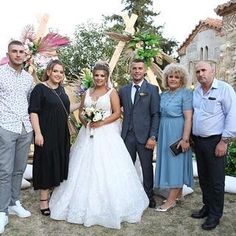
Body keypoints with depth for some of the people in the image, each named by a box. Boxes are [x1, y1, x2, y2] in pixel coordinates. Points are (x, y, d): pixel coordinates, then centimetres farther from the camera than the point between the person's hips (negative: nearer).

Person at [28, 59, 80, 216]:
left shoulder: (61, 89, 11)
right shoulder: (40, 88, -9)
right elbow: (33, 112, -14)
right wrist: (38, 133, -21)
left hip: (62, 134, 7)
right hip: (47, 134, -7)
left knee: (60, 164, 13)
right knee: (47, 164, 1)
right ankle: (44, 200, 14)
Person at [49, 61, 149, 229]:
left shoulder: (112, 92, 0)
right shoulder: (87, 92, 13)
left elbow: (117, 113, -6)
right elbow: (81, 111, 15)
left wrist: (101, 122, -17)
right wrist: (84, 120, -7)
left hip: (106, 135, -5)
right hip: (88, 134, 5)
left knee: (106, 169, -4)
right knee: (85, 169, 6)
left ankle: (108, 205, 9)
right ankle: (86, 203, 20)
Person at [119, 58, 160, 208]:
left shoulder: (152, 89, -1)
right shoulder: (124, 90, 10)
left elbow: (156, 115, -5)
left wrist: (153, 137, -12)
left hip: (144, 135, -3)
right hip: (127, 135, 3)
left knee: (147, 167, 10)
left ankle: (149, 195, 27)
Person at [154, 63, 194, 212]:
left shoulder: (186, 93, -9)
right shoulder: (163, 95, 12)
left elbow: (188, 118, -15)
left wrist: (185, 138, -21)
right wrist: (157, 135, 7)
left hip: (178, 133, -7)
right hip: (164, 133, 7)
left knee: (176, 162, -2)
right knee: (169, 162, 12)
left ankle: (171, 200, 5)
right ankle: (178, 194, 27)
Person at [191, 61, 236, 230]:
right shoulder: (196, 92, 10)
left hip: (215, 141, -6)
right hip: (198, 140, 6)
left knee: (216, 181, 3)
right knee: (203, 178, 16)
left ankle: (215, 214, 18)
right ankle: (207, 207, 32)